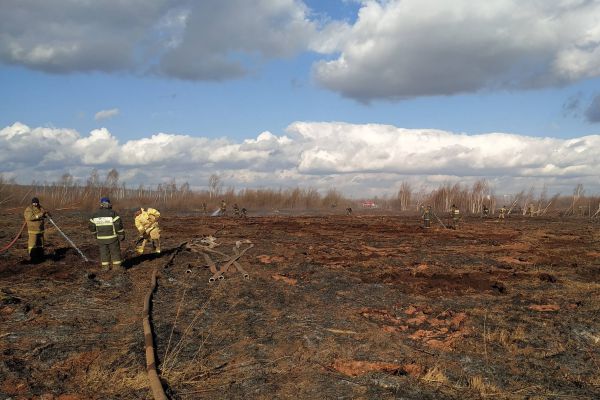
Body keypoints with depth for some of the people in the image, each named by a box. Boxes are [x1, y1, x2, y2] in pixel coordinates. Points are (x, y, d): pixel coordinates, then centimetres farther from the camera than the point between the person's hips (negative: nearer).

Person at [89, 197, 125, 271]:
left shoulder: (95, 215, 2)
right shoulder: (113, 213, -11)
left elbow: (91, 227, 5)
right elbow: (118, 225, -14)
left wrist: (96, 234, 21)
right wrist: (121, 235, -4)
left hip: (101, 238, 3)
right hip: (112, 237, -3)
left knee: (104, 252, 13)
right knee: (115, 252, 7)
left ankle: (105, 267, 15)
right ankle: (117, 266, 9)